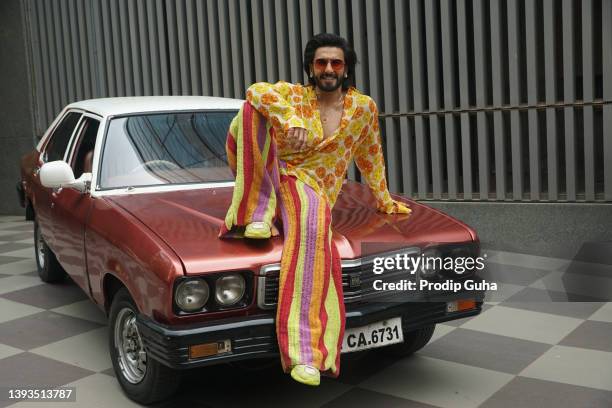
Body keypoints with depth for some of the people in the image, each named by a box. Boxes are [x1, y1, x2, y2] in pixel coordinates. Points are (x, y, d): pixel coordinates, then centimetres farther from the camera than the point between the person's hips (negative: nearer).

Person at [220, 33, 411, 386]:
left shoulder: (363, 107, 10)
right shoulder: (294, 94, 5)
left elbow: (370, 157, 22)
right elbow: (256, 90, -16)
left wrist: (384, 201, 28)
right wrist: (291, 120, -31)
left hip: (310, 187, -1)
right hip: (267, 176, 1)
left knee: (313, 225, -41)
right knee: (256, 107, -22)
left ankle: (307, 353, -42)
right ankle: (258, 210, -24)